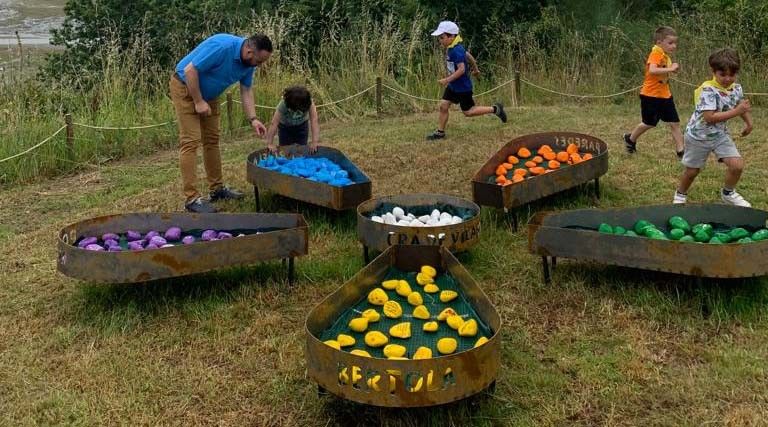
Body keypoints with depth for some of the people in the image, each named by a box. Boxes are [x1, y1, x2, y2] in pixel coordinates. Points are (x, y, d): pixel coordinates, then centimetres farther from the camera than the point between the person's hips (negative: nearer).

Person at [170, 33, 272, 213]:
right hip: (185, 86, -9)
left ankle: (217, 188, 20)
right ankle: (191, 198, -11)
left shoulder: (248, 62, -6)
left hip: (208, 93, 9)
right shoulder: (222, 47, -32)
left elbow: (246, 91, 3)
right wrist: (198, 102, -23)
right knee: (191, 141, -12)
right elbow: (190, 70, -29)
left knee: (212, 140, 11)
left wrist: (253, 119, -7)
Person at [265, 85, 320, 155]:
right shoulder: (283, 104, -36)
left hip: (302, 125, 1)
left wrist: (315, 142, -51)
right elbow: (274, 123, -40)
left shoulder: (309, 103, -34)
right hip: (285, 126, -1)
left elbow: (314, 121, -41)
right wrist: (270, 144, -47)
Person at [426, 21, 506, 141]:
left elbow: (461, 69, -32)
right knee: (443, 105, 5)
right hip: (453, 86, 9)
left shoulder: (456, 51, -26)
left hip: (462, 87, -9)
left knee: (468, 112, 4)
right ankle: (440, 132, 14)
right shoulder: (451, 48, 4)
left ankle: (495, 109, 16)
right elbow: (468, 56, 18)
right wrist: (475, 68, 34)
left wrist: (447, 80, -30)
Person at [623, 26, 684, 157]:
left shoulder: (666, 56, 8)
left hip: (665, 95, 8)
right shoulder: (656, 54, -19)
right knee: (649, 124, 9)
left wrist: (673, 68, 3)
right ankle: (630, 139, 35)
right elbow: (652, 70, -36)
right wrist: (670, 69, -34)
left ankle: (680, 151, 6)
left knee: (675, 123, 3)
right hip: (651, 95, -8)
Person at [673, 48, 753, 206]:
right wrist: (736, 111, -33)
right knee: (692, 170, 10)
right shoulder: (708, 90, -26)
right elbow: (709, 117, -34)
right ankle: (680, 195, 38)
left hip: (720, 134, 5)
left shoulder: (737, 88, -4)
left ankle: (728, 193, 19)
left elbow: (742, 106, 18)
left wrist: (748, 121, 4)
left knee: (737, 165, -9)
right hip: (699, 135, -5)